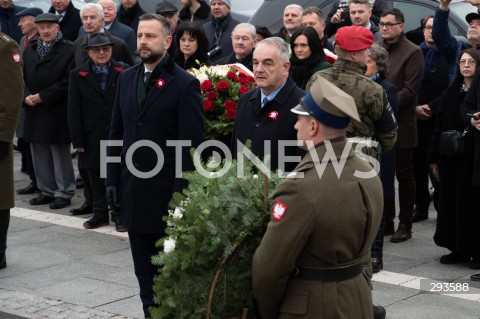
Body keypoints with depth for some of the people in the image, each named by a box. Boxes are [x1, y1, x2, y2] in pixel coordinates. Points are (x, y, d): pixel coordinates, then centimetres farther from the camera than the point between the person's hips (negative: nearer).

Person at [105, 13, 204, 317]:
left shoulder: (185, 84, -9)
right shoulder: (127, 78, 9)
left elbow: (191, 145, -12)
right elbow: (117, 132, 13)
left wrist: (181, 193, -16)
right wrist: (113, 179, 8)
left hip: (167, 193, -6)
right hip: (133, 192, 6)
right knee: (144, 269, 13)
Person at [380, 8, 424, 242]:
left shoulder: (412, 52, -7)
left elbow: (410, 89, -13)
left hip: (401, 124, -5)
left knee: (404, 175, 4)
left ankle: (405, 224, 11)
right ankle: (385, 221, 20)